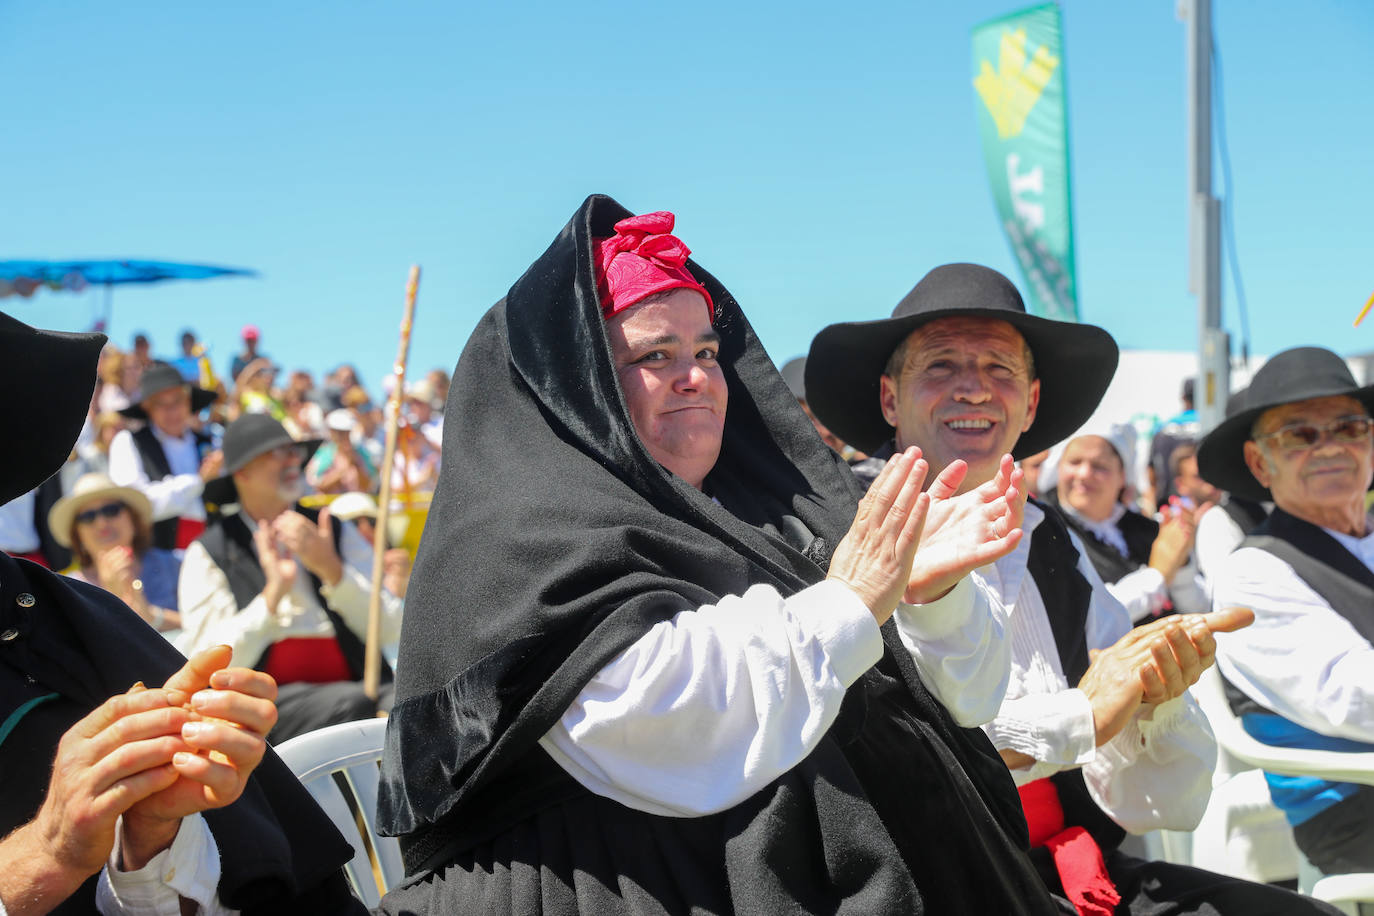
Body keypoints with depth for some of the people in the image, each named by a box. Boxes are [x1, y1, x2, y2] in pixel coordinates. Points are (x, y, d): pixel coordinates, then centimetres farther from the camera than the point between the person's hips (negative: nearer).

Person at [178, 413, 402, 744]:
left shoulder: (337, 533, 18)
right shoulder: (208, 553, 9)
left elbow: (391, 629, 8)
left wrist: (331, 569, -6)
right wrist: (273, 594, -11)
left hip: (359, 684, 3)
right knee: (351, 702, -34)